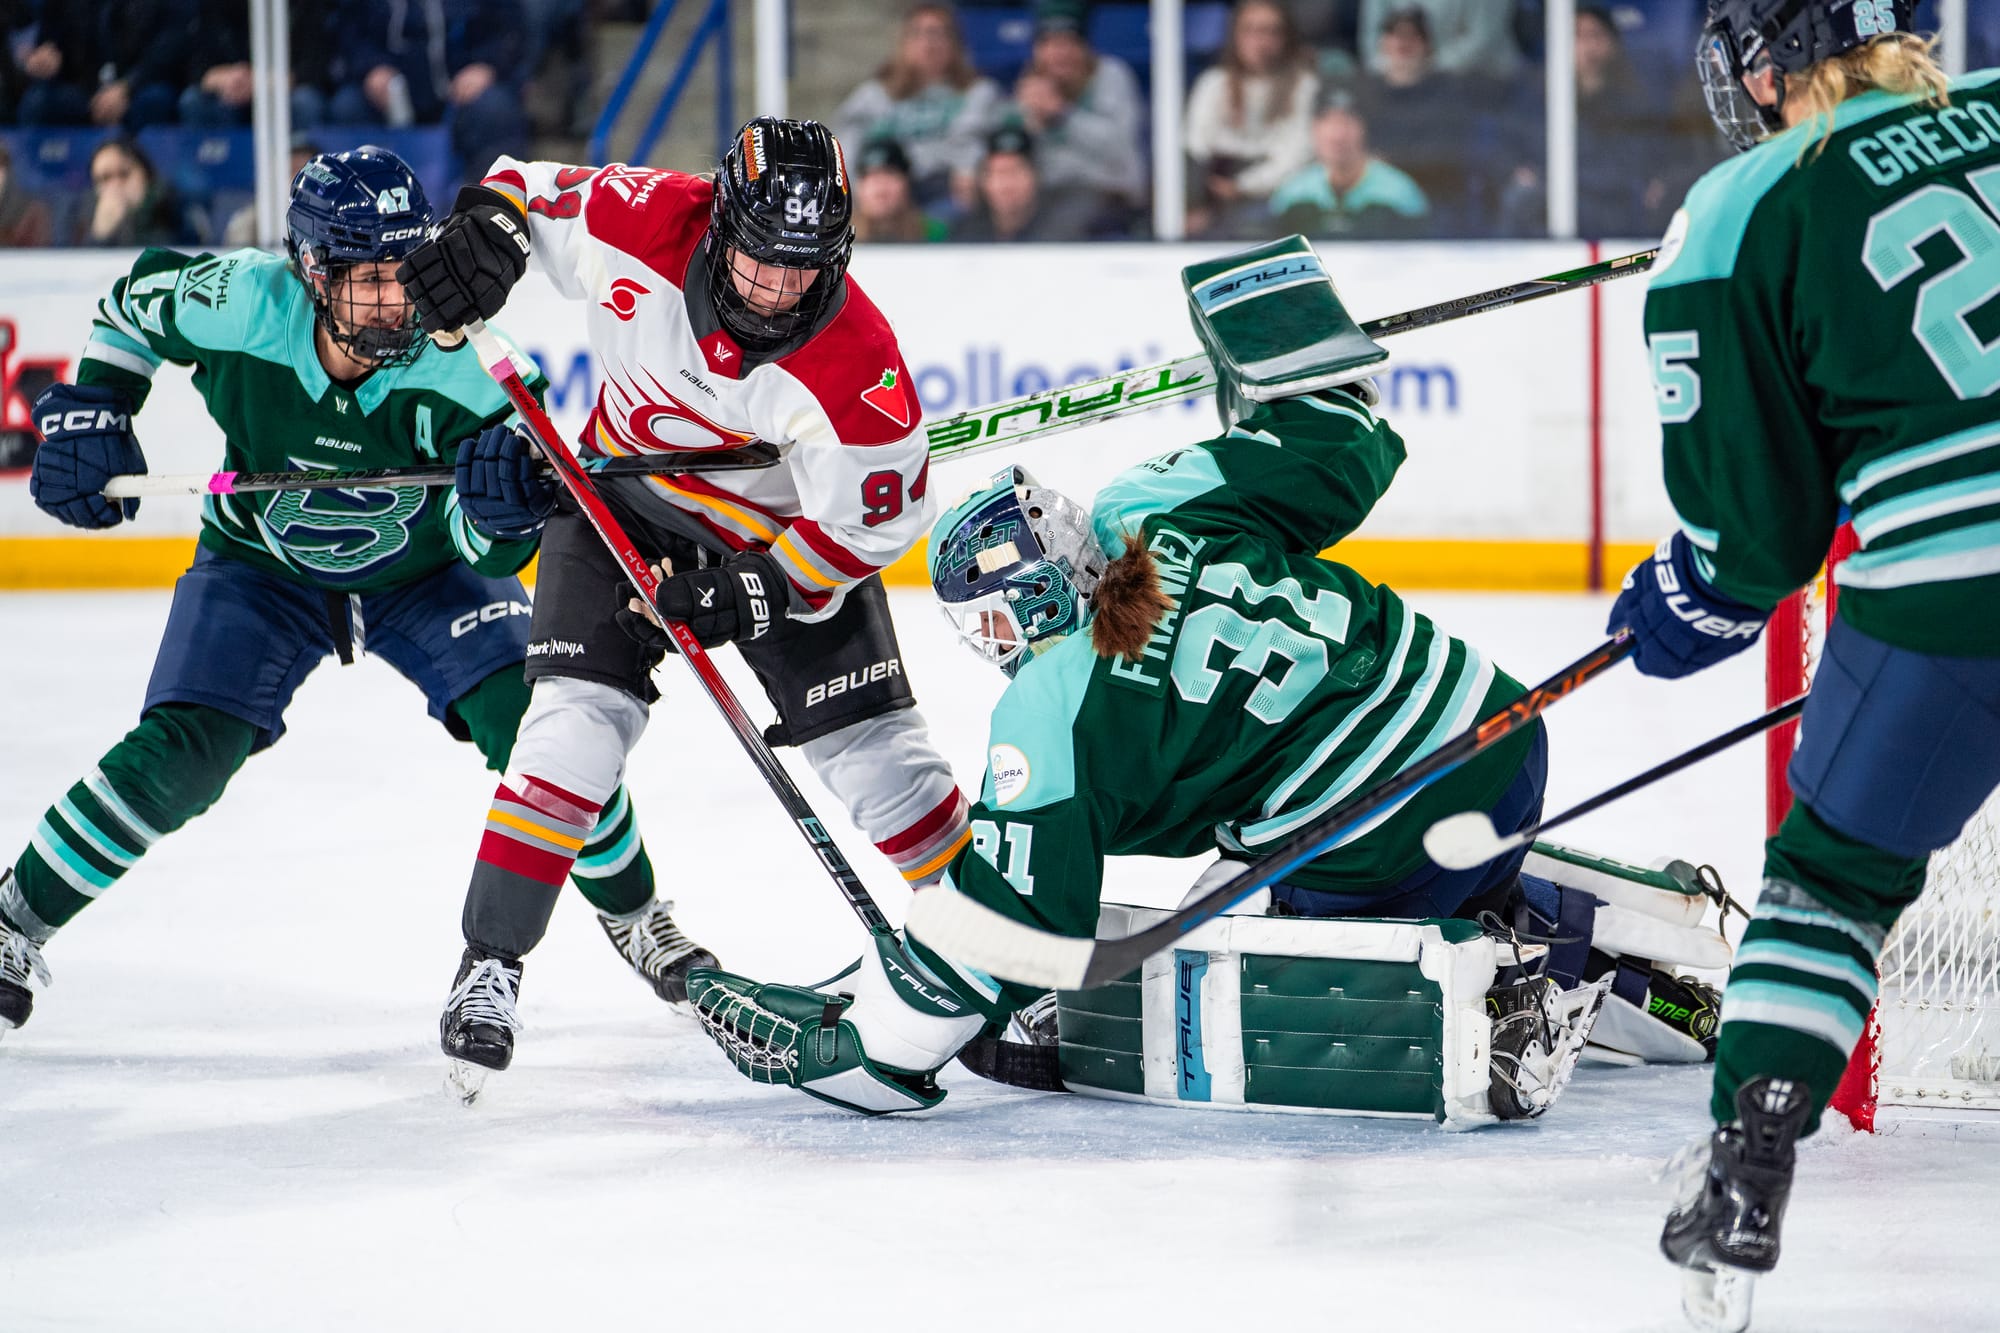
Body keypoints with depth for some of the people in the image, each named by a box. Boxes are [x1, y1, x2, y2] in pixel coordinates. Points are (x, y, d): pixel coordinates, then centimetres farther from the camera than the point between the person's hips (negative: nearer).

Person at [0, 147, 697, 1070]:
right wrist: (89, 407, -11)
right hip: (263, 568, 0)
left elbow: (490, 553, -29)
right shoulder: (241, 305, -28)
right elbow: (133, 301, -2)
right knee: (176, 757, -17)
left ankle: (634, 917, 5)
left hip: (422, 571, 0)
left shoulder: (453, 365, -31)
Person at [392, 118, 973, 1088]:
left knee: (871, 746, -3)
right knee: (582, 713, -15)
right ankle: (490, 962, -9)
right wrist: (488, 225, -26)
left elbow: (873, 517, -19)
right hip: (622, 495, 1)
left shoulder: (856, 361, -29)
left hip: (782, 533, -1)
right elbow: (530, 190, -5)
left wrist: (760, 591, -28)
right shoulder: (641, 221, -24)